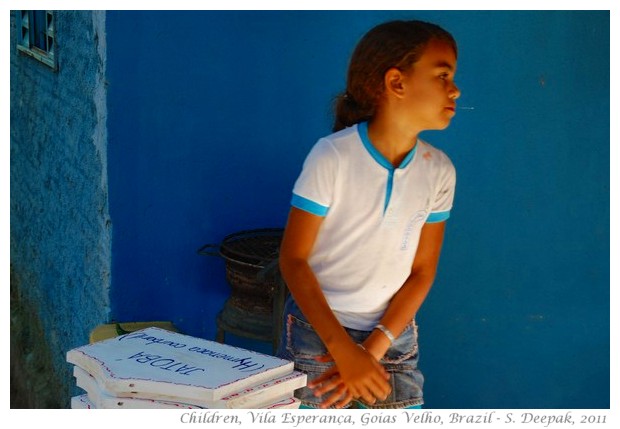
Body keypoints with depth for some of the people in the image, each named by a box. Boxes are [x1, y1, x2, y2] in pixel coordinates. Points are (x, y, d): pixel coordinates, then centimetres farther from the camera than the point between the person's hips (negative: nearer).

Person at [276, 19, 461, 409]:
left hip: (395, 339, 4)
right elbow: (293, 260, -11)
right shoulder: (333, 156, -13)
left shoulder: (438, 170, -2)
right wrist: (345, 351, -18)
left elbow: (422, 272, 3)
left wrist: (374, 349, -9)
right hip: (319, 335, -3)